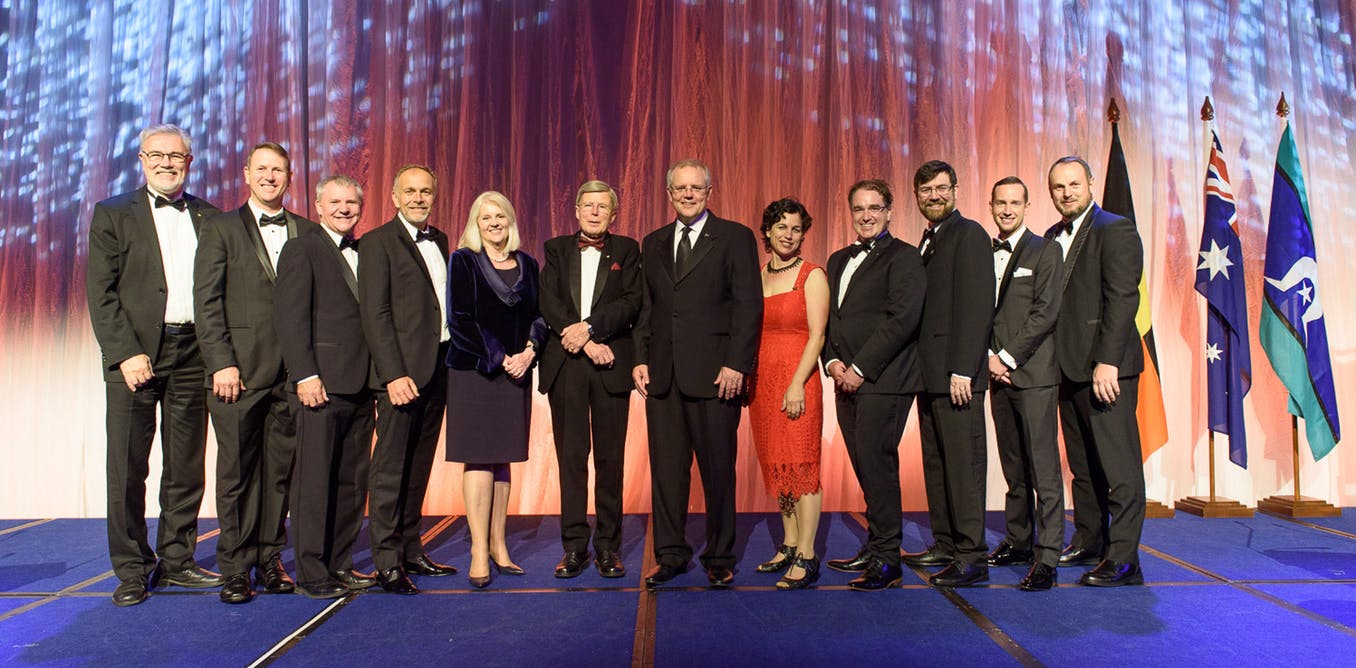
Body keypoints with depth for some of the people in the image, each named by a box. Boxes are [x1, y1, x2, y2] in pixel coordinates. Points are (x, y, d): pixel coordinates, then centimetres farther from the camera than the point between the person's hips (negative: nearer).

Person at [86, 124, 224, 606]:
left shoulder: (210, 218, 11)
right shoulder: (113, 214, 5)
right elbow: (100, 292, -2)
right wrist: (126, 353, -12)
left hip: (193, 352, 2)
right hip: (136, 353, -2)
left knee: (187, 467, 8)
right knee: (128, 468, 3)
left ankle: (176, 561, 20)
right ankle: (133, 570, 14)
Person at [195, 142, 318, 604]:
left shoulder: (307, 233, 12)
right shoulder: (221, 229, 6)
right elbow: (207, 302, 0)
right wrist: (221, 363, -9)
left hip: (291, 374, 2)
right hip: (239, 372, -2)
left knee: (281, 470, 7)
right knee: (237, 471, 3)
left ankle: (270, 558, 18)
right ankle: (236, 568, 12)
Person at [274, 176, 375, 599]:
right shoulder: (302, 250, 0)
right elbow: (289, 316, -9)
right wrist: (306, 375, -17)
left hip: (360, 388, 6)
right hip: (321, 385, -6)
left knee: (353, 482, 10)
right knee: (314, 481, -1)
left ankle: (339, 565, 20)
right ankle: (311, 574, 7)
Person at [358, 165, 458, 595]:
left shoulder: (439, 241, 16)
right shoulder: (378, 242, -5)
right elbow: (375, 315, -11)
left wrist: (451, 361, 6)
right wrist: (394, 375, -18)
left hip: (438, 367, 7)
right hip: (402, 369, -7)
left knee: (419, 467, 12)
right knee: (391, 469, -1)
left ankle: (411, 551, 22)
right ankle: (386, 562, 6)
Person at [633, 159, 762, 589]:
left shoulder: (735, 238, 1)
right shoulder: (652, 244, 16)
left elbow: (749, 306, -5)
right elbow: (645, 308, 17)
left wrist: (736, 364, -13)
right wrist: (640, 359, 6)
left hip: (714, 374, -4)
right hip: (662, 375, 4)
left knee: (718, 469, 3)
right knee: (666, 468, 8)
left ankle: (720, 558, 16)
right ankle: (671, 555, 20)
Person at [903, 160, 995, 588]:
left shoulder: (968, 234, -7)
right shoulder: (926, 242, 20)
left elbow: (976, 307, -15)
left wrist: (962, 370, -20)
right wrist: (920, 369, 12)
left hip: (956, 374, -9)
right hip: (929, 374, 9)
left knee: (963, 463, -6)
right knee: (935, 463, 13)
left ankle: (972, 557, -2)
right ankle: (945, 545, 22)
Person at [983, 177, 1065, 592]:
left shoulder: (1044, 251, -1)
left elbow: (1045, 312, -9)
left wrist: (1009, 357, -12)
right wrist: (989, 356, -1)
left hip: (1034, 373, -5)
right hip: (998, 371, 5)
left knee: (1043, 468, -6)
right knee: (1013, 467, 11)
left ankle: (1047, 558, -5)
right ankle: (1018, 541, 20)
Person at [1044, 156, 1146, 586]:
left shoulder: (1114, 230, -5)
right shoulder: (1052, 238, 18)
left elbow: (1122, 298, -14)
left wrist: (1107, 361, -21)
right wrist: (1055, 360, 9)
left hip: (1106, 365, -8)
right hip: (1069, 368, 8)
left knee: (1119, 465, -5)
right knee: (1082, 465, 14)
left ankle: (1122, 559, -2)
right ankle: (1088, 543, 25)